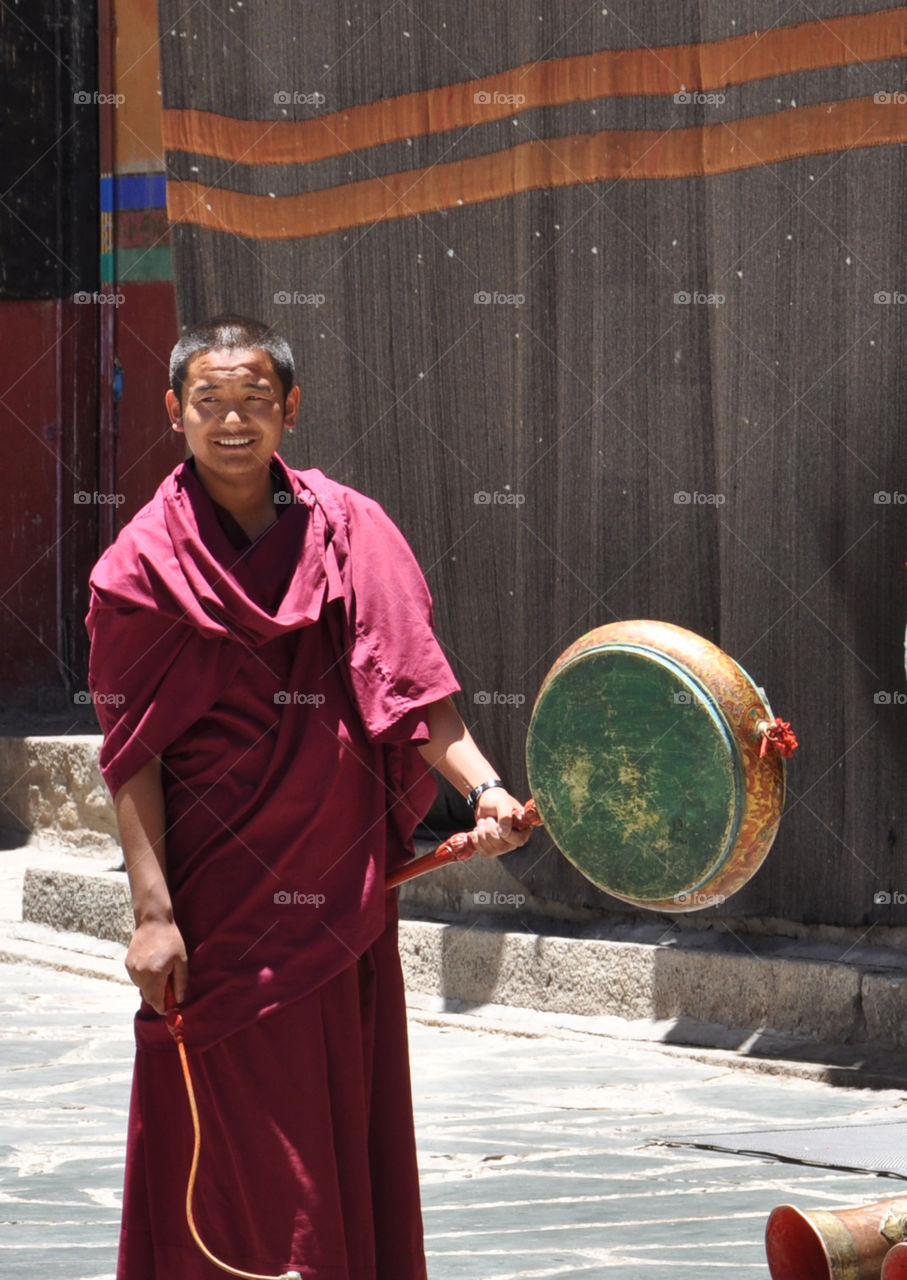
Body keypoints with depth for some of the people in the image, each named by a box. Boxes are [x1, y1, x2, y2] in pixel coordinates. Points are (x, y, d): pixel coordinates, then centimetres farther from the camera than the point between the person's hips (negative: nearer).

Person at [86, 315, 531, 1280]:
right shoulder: (147, 563, -3)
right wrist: (153, 910, -12)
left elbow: (412, 689, 1)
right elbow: (131, 755, -5)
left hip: (343, 897, 3)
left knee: (349, 1134, 9)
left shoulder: (348, 530, 5)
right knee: (235, 1150, 0)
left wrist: (482, 784, -16)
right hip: (219, 901, -3)